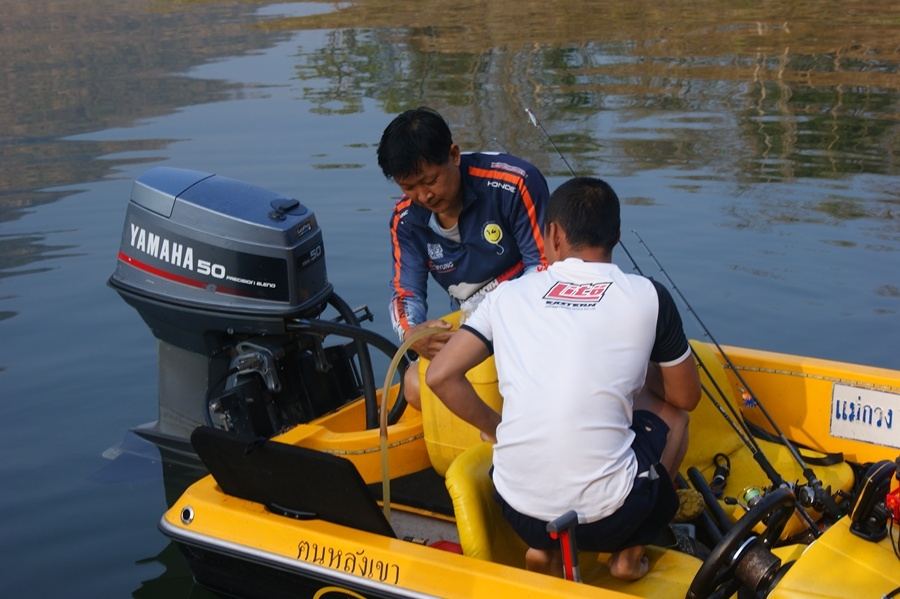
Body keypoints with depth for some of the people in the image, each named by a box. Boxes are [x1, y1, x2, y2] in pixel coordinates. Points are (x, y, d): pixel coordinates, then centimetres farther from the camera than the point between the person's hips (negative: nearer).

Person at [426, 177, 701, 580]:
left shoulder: (509, 295, 5)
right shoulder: (646, 296, 0)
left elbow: (439, 376, 0)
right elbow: (686, 398, 11)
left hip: (517, 513, 3)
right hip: (608, 516, -2)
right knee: (672, 413, 26)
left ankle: (546, 549, 16)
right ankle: (631, 552, 19)